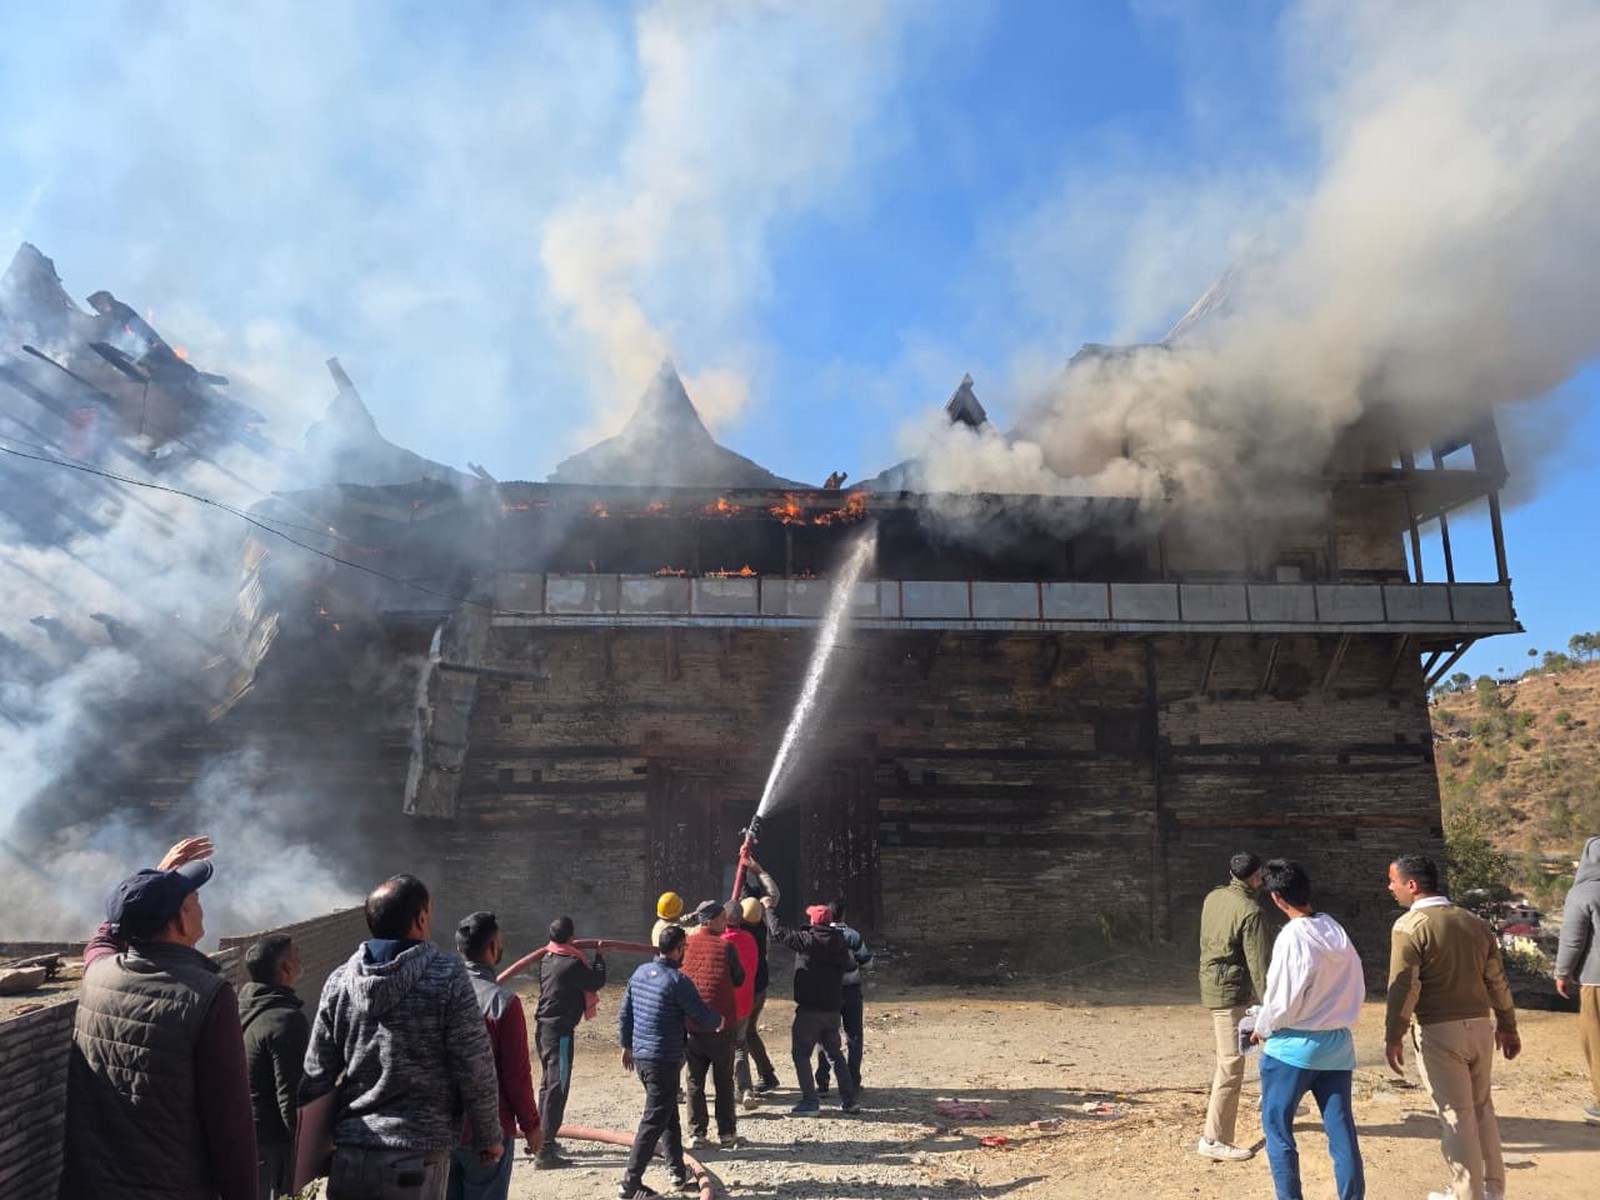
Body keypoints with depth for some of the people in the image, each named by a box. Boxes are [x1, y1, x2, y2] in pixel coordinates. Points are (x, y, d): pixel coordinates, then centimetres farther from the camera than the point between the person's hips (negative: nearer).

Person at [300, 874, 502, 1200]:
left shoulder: (339, 980, 1)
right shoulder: (447, 976, -12)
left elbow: (317, 1073, 5)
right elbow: (475, 1068, -10)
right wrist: (489, 1137, 3)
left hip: (351, 1154, 4)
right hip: (418, 1156, -4)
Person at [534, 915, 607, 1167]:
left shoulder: (547, 959, 6)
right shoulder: (572, 964, -19)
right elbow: (597, 981, -6)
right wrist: (599, 955, 8)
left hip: (543, 1027, 9)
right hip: (560, 1031, -9)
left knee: (548, 1084, 21)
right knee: (557, 1089, -6)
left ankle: (543, 1139, 34)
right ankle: (545, 1153, -6)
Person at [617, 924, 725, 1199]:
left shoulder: (640, 972, 4)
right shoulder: (677, 980, -19)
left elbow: (624, 1014, 11)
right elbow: (701, 1015, -13)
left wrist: (626, 1046, 22)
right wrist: (719, 1020, 9)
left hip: (640, 1055, 8)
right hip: (664, 1060, -8)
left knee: (670, 1115, 20)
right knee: (654, 1122, 1)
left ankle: (679, 1173, 28)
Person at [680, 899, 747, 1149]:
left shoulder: (686, 945, -1)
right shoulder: (725, 946, -10)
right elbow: (739, 979, -1)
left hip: (690, 1025, 3)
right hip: (721, 1023, -3)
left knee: (695, 1080, 12)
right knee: (724, 1081, 9)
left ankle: (697, 1134, 14)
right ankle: (727, 1134, 12)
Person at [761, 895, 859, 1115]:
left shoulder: (809, 940, -14)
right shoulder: (840, 943, 4)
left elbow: (779, 933, -12)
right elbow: (848, 965, 19)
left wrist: (770, 908, 0)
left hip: (809, 1009, -6)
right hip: (832, 1009, 6)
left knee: (800, 1054, 4)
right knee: (835, 1054, 17)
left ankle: (810, 1101, 1)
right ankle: (849, 1100, 16)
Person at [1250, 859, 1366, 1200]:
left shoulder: (1292, 938, -19)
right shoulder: (1337, 931, 2)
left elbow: (1283, 1001, -17)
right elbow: (1358, 987, 8)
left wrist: (1262, 1028, 1)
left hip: (1293, 1046, -6)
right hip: (1338, 1044, 7)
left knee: (1276, 1125, 8)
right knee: (1341, 1129, 10)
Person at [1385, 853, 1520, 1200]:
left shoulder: (1409, 926, -13)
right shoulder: (1476, 923, 7)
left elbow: (1404, 986, -17)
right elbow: (1497, 981, 11)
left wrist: (1393, 1037, -11)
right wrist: (1507, 1026, 23)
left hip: (1439, 1031, -7)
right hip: (1480, 1026, 7)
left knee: (1456, 1115, 4)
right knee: (1481, 1108, 21)